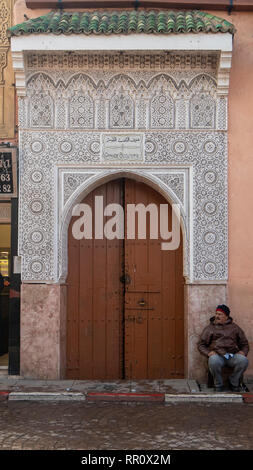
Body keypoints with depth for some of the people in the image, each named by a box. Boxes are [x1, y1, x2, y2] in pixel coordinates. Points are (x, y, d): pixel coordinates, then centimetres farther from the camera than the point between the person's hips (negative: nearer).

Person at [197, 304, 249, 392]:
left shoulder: (234, 327, 21)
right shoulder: (209, 328, 16)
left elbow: (244, 343, 24)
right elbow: (201, 345, 14)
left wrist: (243, 352, 2)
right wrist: (208, 352, -6)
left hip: (233, 354, 1)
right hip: (217, 354, -1)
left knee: (243, 361, -31)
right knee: (214, 362, -38)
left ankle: (233, 382, -5)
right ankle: (218, 385, -11)